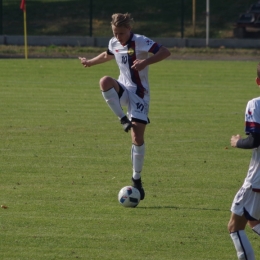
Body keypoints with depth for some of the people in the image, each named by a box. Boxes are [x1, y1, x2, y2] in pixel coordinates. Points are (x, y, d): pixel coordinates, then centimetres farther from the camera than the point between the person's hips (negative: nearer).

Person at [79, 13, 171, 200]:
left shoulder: (140, 42, -15)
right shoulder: (114, 43, 5)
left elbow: (165, 52, -25)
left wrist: (146, 62, -37)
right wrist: (90, 62, 42)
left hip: (139, 93, -5)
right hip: (123, 90, 5)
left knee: (138, 137, -9)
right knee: (105, 81, -32)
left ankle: (137, 179, 5)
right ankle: (123, 119, -20)